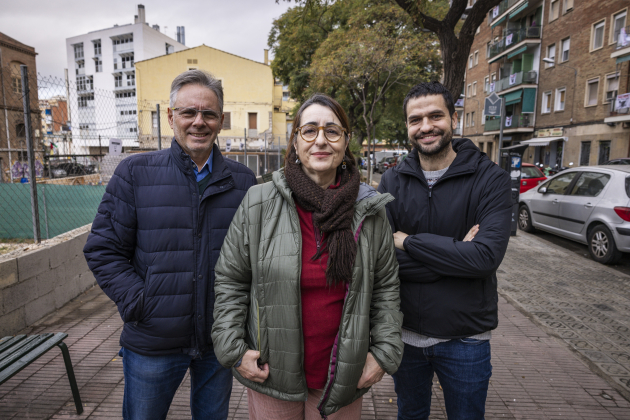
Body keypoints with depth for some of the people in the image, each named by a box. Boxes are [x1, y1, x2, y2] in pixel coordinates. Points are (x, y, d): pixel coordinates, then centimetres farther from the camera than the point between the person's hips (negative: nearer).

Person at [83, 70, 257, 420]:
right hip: (152, 344, -1)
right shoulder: (135, 173, -5)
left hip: (221, 340, 2)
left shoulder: (243, 180, 0)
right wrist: (138, 303, -12)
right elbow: (103, 249, -4)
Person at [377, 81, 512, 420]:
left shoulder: (491, 179, -11)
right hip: (405, 332, 2)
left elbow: (487, 256, -24)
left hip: (465, 339, -2)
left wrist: (408, 242, -20)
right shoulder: (393, 182, -4)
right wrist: (456, 251, -21)